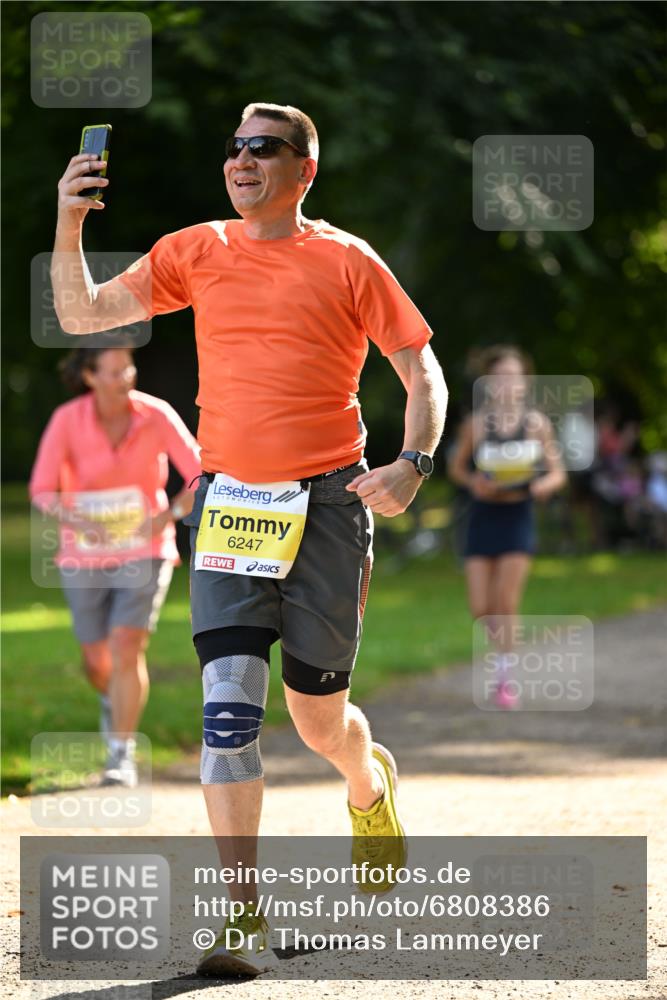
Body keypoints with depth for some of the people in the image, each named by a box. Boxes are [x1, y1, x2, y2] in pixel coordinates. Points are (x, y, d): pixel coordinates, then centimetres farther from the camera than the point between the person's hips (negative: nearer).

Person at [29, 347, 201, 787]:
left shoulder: (157, 415, -16)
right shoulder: (67, 420, -16)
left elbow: (205, 478, -13)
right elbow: (43, 491, -18)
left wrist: (167, 517, -26)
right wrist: (76, 521, -37)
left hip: (144, 552, -1)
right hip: (87, 556, 1)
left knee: (127, 649, -17)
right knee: (98, 661, 12)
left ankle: (122, 755, -6)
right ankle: (115, 699, 49)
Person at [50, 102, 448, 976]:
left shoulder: (347, 262, 1)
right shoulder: (198, 252, 8)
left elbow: (423, 373, 6)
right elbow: (82, 315, 6)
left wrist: (413, 463, -10)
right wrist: (69, 225, -10)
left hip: (328, 503, -1)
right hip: (229, 501, 1)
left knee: (319, 720, 7)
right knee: (229, 699, -13)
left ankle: (370, 784, 45)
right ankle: (244, 918, -12)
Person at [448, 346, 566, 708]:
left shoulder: (536, 423, -3)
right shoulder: (475, 423, -3)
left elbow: (557, 474, 3)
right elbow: (456, 468, 8)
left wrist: (544, 485, -18)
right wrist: (475, 483, -13)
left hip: (518, 518, -1)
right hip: (482, 518, 1)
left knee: (506, 603, -9)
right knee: (481, 609, -1)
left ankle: (504, 676, 5)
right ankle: (502, 648, 32)